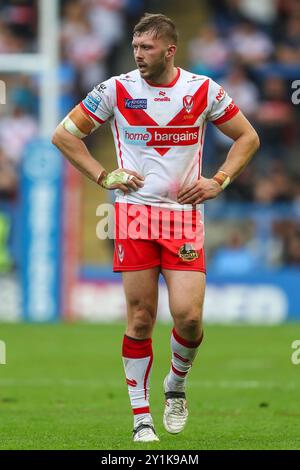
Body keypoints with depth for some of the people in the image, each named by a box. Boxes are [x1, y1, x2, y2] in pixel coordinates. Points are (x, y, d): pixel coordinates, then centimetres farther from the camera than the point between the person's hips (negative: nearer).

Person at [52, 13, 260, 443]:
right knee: (141, 317, -2)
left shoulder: (203, 90, 2)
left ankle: (177, 383, 19)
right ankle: (141, 417, 8)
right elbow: (64, 134, 7)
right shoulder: (117, 89, 0)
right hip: (134, 212, 0)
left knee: (188, 314, -12)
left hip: (185, 214, 0)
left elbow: (247, 137, 14)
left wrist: (219, 182, 1)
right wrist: (104, 177, -2)